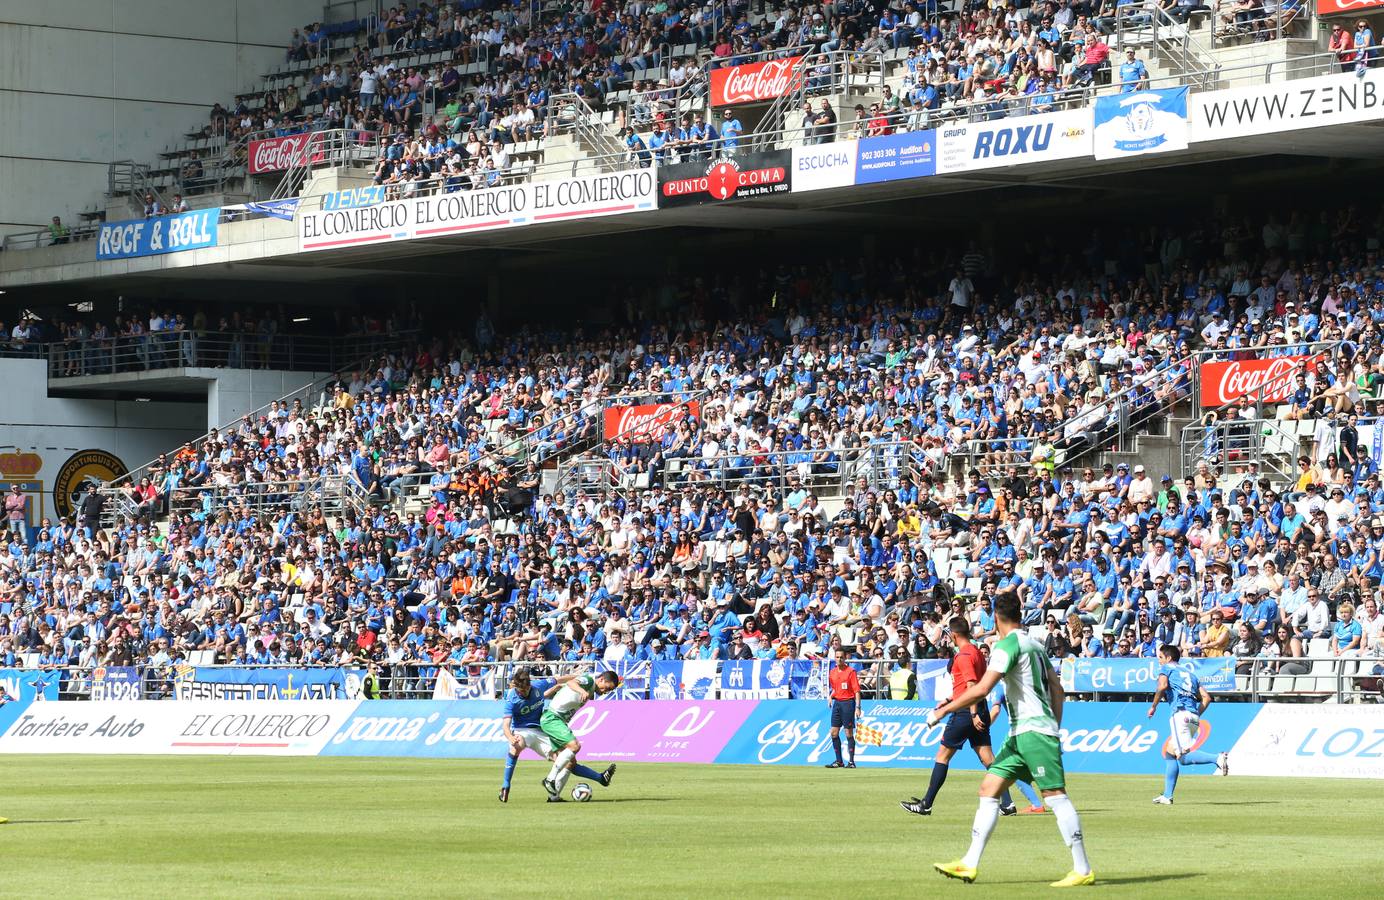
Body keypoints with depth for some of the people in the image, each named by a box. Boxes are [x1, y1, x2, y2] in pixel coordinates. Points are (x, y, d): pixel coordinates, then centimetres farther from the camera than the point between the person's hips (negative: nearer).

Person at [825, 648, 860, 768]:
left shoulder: (850, 671, -7)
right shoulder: (833, 672, 11)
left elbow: (856, 690, -10)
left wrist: (858, 707, -16)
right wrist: (831, 696, 6)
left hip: (848, 702, -6)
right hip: (837, 702, 6)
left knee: (849, 733, -3)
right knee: (834, 732, 3)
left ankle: (852, 761, 2)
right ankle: (839, 761, 11)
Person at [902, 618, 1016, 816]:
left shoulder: (964, 656, -13)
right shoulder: (976, 652, 16)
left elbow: (972, 686, -21)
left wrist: (973, 714, -26)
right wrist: (949, 700, 32)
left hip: (966, 712, -9)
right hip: (979, 710, 9)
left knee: (943, 755, 1)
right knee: (987, 757, 4)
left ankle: (926, 804, 5)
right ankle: (1007, 804, -5)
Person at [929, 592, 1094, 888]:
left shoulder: (1008, 645, -12)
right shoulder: (1033, 644, 17)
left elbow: (982, 689, -19)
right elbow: (1057, 688, 20)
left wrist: (943, 710, -12)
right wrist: (1055, 728, 23)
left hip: (1033, 730, -10)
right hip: (1021, 733, 10)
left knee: (1055, 796, -9)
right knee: (988, 789, 7)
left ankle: (1083, 870, -9)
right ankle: (969, 864, 5)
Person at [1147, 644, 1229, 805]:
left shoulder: (1167, 668, 11)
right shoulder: (1190, 672, 28)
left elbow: (1162, 686, -11)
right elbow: (1206, 698, 18)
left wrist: (1153, 706, -2)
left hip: (1181, 714, -8)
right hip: (1194, 718, 8)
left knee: (1184, 757, -16)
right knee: (1170, 754, 16)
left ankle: (1217, 758, -38)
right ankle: (1167, 796, 13)